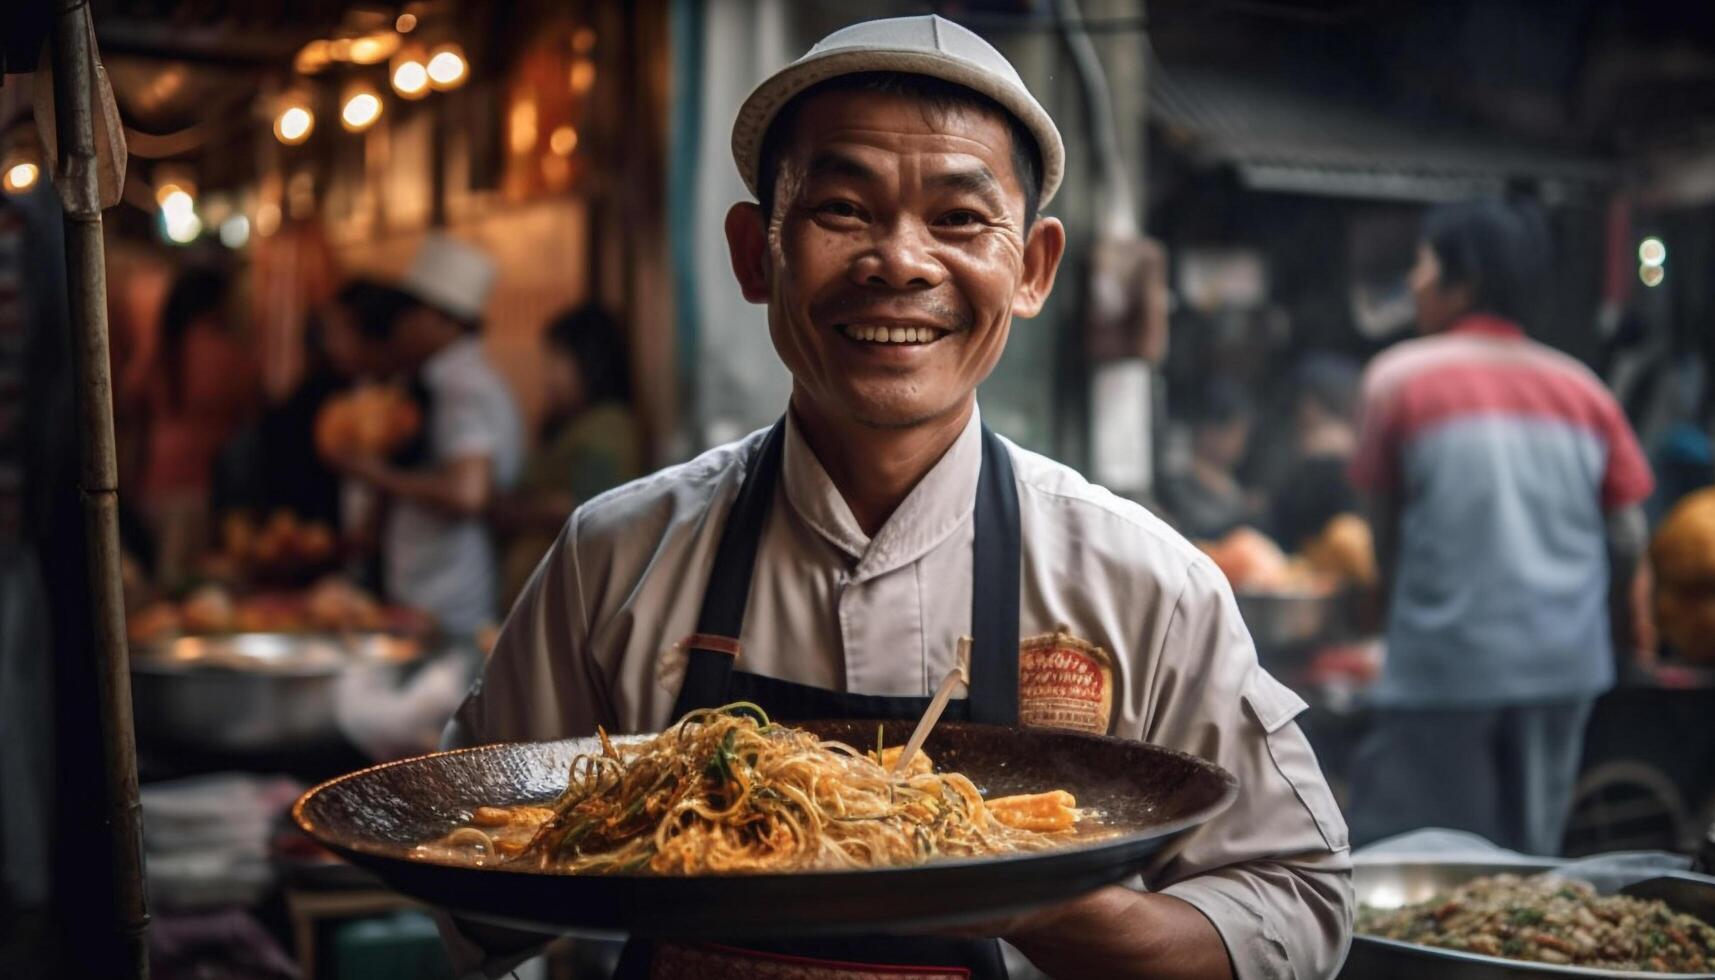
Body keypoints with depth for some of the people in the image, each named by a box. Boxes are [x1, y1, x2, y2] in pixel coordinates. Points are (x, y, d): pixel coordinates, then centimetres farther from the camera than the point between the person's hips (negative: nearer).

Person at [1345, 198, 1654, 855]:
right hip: (1566, 661, 5)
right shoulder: (1582, 388, 8)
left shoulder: (1400, 377, -3)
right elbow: (1628, 537, 6)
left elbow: (1385, 523, 1)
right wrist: (1609, 617, 22)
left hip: (1445, 660, -5)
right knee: (1528, 864, 15)